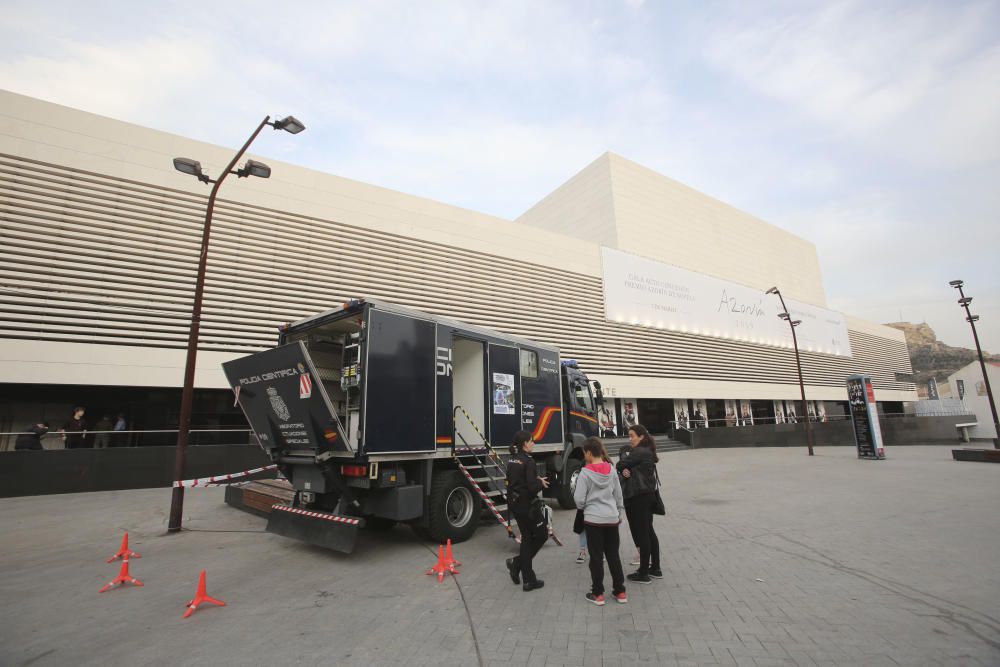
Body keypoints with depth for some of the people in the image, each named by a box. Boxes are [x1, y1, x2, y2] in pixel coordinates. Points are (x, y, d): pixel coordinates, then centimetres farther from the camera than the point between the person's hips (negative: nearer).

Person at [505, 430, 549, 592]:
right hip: (527, 504, -8)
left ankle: (528, 580, 19)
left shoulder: (512, 459, 7)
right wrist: (541, 483, -3)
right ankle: (517, 562, 7)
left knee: (527, 537, 16)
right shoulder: (528, 461, -19)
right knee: (542, 534, 11)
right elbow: (532, 487, -24)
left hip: (514, 504, 8)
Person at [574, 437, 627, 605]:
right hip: (612, 518, 5)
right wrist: (618, 513, 22)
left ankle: (598, 594, 17)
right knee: (613, 555, 16)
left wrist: (584, 506, 9)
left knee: (596, 557, 7)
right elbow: (619, 495, 9)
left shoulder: (585, 472, -15)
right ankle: (620, 592, 25)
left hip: (593, 519, -4)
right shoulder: (612, 470, 0)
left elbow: (579, 500, -12)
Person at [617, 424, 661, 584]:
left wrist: (625, 453, 3)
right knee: (648, 531, 17)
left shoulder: (639, 452, -18)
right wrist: (624, 471, -12)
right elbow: (623, 468, 10)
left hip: (638, 497, -10)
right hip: (647, 494, 10)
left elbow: (619, 465, -14)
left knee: (641, 533, -2)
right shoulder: (646, 452, 13)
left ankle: (643, 574, 8)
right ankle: (655, 569, 28)